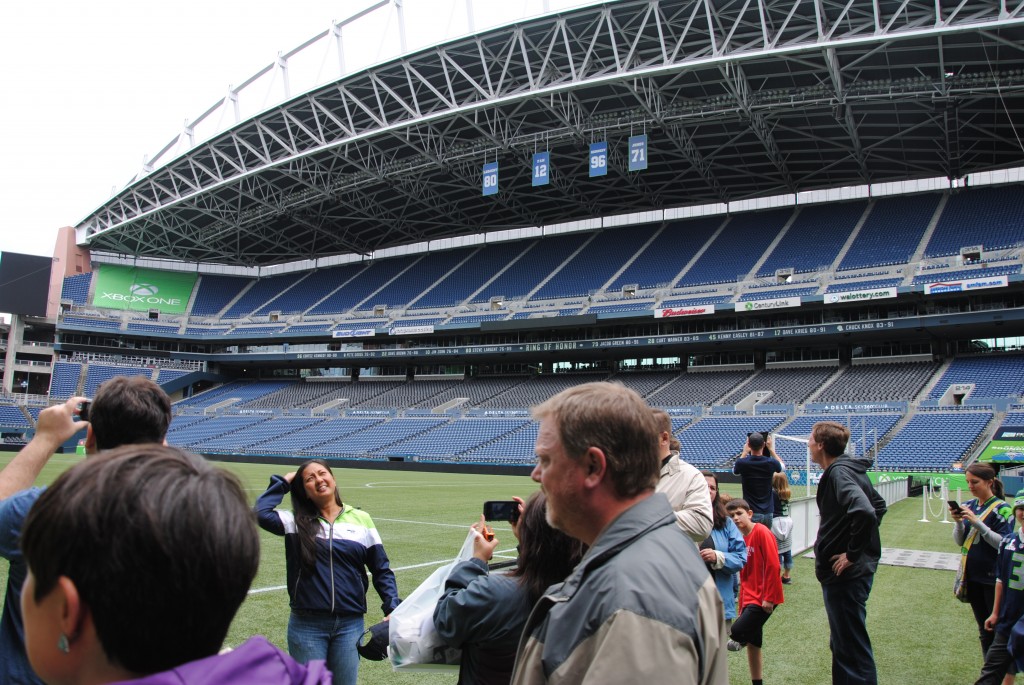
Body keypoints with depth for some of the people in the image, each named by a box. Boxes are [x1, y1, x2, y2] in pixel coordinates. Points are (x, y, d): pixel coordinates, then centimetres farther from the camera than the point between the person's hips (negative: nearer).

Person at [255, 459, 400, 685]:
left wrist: (393, 609, -5)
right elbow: (261, 513, -17)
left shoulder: (361, 519, 3)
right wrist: (282, 482, -3)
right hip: (307, 625, -1)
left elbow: (381, 569, 6)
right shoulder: (297, 521, 1)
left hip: (350, 625, 1)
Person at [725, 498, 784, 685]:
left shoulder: (762, 532, -13)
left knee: (737, 632, -16)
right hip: (750, 598, 7)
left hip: (764, 599, -7)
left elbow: (772, 566, -17)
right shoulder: (741, 538, 9)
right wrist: (743, 604, 14)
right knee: (752, 643, 13)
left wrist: (769, 597, -18)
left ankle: (741, 639, 16)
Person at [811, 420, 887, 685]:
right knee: (842, 643, 20)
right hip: (846, 572, 10)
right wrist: (863, 541, 15)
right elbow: (878, 505, 24)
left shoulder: (838, 473, -19)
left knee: (852, 647, -2)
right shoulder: (851, 469, 11)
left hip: (846, 572, -10)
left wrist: (853, 554, -24)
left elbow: (865, 512, -34)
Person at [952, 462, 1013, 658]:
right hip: (973, 576, 6)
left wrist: (977, 522, -24)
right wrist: (958, 522, -11)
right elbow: (959, 541, 7)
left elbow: (1002, 544, -18)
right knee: (984, 631, 15)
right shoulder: (968, 506, 6)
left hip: (994, 578, -6)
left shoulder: (1002, 508, -10)